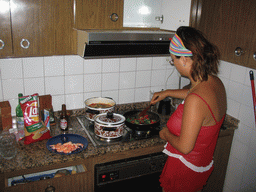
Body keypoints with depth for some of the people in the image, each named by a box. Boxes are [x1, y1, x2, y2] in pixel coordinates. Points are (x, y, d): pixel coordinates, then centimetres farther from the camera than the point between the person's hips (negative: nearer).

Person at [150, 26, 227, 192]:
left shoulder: (195, 101, -35)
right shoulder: (216, 83, -7)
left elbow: (185, 146, -28)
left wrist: (166, 134, -9)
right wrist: (167, 93, 27)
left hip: (185, 168, -7)